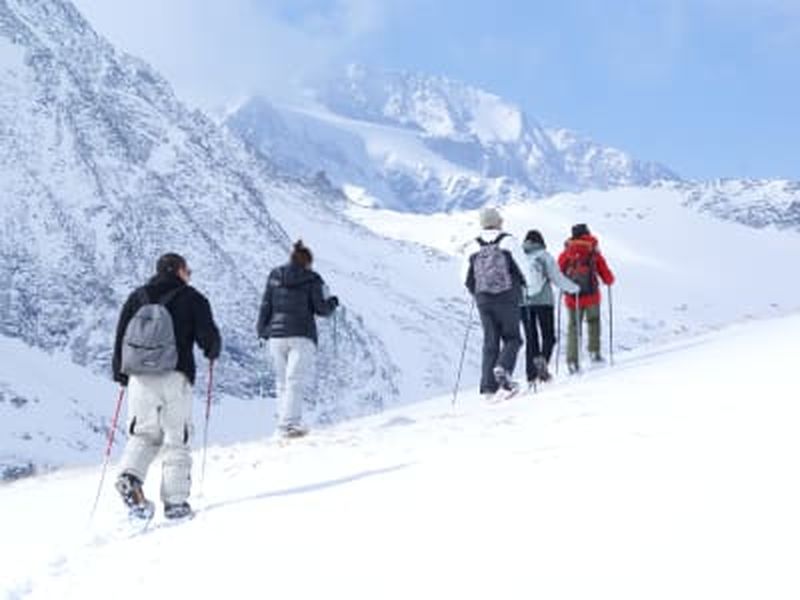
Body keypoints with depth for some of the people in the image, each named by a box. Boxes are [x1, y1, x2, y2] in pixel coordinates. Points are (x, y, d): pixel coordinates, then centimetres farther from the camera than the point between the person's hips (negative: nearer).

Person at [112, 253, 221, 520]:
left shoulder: (137, 297, 13)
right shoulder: (192, 298, 3)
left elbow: (121, 336, 10)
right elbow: (208, 336, -4)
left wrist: (120, 372, 20)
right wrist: (213, 352, 18)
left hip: (139, 377, 3)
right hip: (175, 378, -3)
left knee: (143, 435, 15)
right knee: (177, 440, 4)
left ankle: (130, 477, -10)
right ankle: (175, 501, 3)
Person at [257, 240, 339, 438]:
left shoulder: (274, 277, 8)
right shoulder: (312, 279, -2)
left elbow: (266, 306, 8)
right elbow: (321, 309, -2)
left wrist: (262, 330, 18)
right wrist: (332, 303, 19)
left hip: (277, 335, 4)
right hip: (302, 336, -4)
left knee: (282, 381, 12)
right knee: (296, 381, -7)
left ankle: (284, 420, 10)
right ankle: (289, 423, -17)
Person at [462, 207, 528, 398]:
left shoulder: (473, 246, 5)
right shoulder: (509, 241, -4)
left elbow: (465, 277, 7)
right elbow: (523, 268, -8)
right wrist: (522, 285, 11)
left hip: (483, 300, 3)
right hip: (507, 298, -3)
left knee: (490, 342, 8)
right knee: (512, 338, 9)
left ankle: (488, 386, 1)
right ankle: (503, 368, -18)